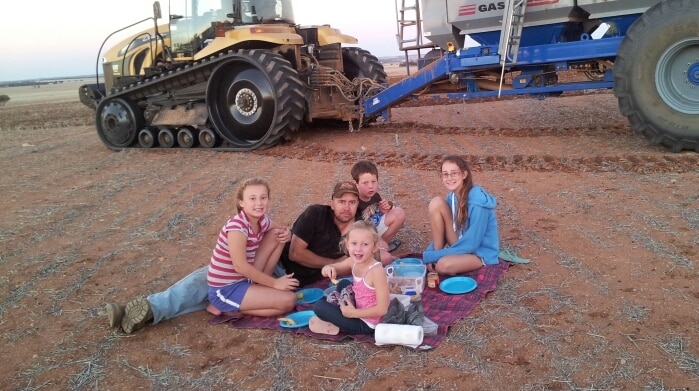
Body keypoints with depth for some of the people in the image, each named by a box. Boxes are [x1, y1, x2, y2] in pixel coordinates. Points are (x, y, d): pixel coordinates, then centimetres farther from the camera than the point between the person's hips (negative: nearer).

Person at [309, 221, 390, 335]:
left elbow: (382, 309, -28)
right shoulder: (353, 262, -7)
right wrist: (328, 268, -20)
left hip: (367, 324, -9)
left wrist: (353, 313, -22)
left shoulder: (377, 271, -29)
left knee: (319, 307, -13)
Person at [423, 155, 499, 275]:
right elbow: (442, 232, 5)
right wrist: (432, 253, -13)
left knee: (443, 265, -38)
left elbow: (472, 243, -26)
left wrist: (434, 256, -24)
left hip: (481, 252, -7)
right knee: (436, 202, -13)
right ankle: (438, 253, -8)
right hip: (461, 244, 7)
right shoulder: (452, 197, -3)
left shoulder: (477, 202, -26)